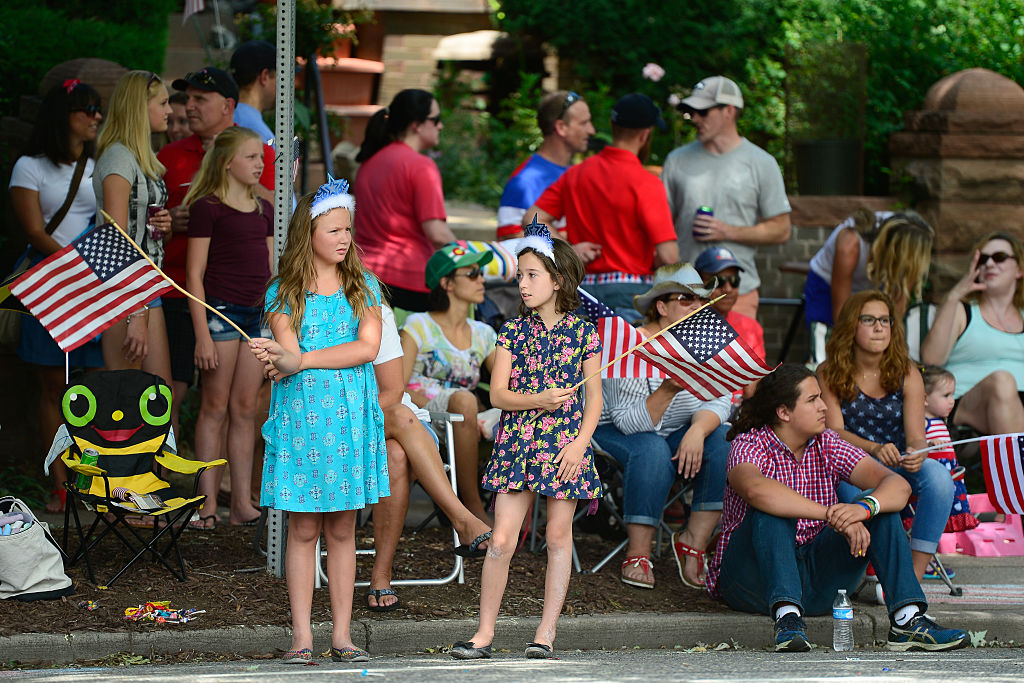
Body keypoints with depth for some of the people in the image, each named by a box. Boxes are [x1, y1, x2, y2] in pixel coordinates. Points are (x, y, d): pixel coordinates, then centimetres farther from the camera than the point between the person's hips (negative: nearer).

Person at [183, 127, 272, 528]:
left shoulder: (263, 210, 15)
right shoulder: (207, 207, -5)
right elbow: (195, 273, -8)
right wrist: (202, 335, -13)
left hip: (259, 315, 6)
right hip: (220, 311, -6)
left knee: (245, 409, 6)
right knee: (215, 407, -2)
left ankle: (242, 504, 8)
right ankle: (208, 505, 2)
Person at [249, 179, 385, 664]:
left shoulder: (363, 286, 7)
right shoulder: (284, 293, 3)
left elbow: (369, 347, -7)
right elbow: (289, 358, -6)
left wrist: (300, 359, -15)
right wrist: (283, 362, -32)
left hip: (350, 417, 1)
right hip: (300, 416, -1)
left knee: (342, 529, 4)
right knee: (303, 529, 1)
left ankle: (341, 635, 8)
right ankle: (301, 637, 3)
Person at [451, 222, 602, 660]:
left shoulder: (582, 333, 1)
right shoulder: (513, 332, 3)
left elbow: (594, 397, 3)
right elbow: (498, 394, -2)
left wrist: (580, 442, -10)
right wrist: (540, 400, -19)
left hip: (565, 446, -1)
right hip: (517, 445, 1)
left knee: (558, 537, 4)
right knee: (501, 540, -4)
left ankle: (546, 632, 11)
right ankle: (485, 632, 2)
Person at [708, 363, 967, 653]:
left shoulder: (827, 445, 3)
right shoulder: (748, 446, -11)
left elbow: (899, 487, -9)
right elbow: (756, 490, -37)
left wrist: (864, 508, -33)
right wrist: (832, 515, -43)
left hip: (815, 579, 5)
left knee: (882, 510, -12)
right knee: (771, 510, -31)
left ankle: (907, 619, -27)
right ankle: (787, 616, -44)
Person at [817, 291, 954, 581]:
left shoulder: (907, 374, 2)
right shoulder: (829, 375, -1)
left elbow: (915, 436, -5)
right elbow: (834, 432, -11)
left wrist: (916, 454, -31)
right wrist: (875, 449, -31)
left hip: (897, 466, 2)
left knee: (937, 476, -30)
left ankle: (916, 574, -28)